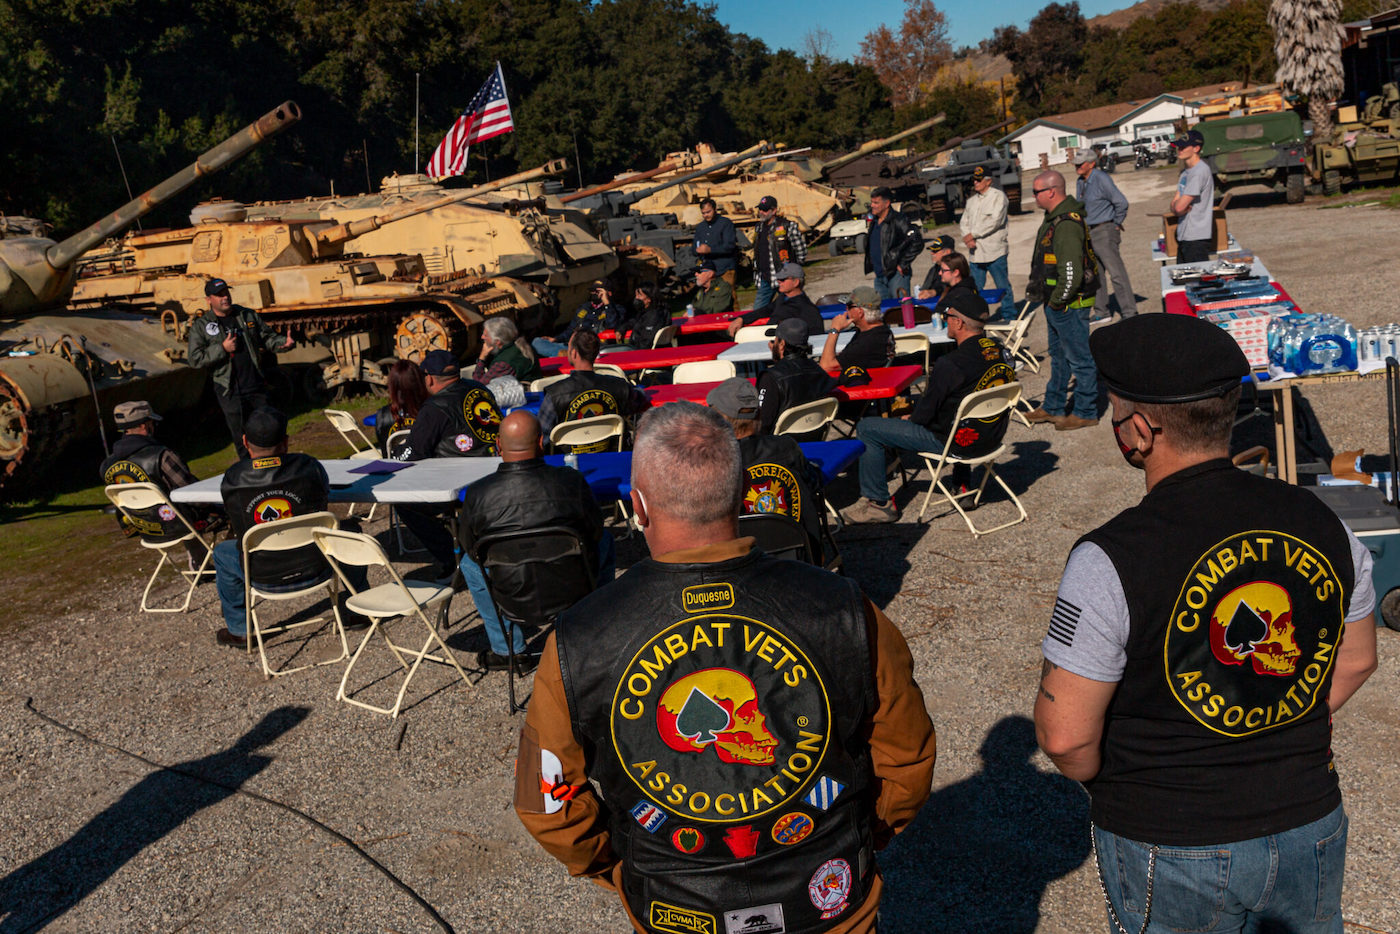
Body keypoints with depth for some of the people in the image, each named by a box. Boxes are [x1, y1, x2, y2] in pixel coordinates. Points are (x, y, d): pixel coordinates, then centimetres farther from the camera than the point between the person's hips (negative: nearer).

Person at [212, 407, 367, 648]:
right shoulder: (309, 466, -13)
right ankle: (356, 612, 33)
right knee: (350, 530, 26)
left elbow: (238, 526, 8)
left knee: (222, 552, 30)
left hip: (263, 578, 1)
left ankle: (239, 630, 37)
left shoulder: (232, 480, -10)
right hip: (315, 571, -1)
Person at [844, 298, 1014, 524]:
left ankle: (878, 503, 6)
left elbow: (925, 414, -16)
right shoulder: (999, 350, -2)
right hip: (992, 435, 8)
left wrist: (910, 417, 6)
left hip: (957, 441, -8)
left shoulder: (950, 364, -25)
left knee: (866, 429, -3)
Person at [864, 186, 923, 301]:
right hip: (879, 276, 8)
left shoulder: (898, 220, -12)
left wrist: (903, 264, -15)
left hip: (896, 275, -8)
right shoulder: (874, 221, 12)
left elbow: (917, 242, -18)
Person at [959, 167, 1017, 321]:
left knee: (1003, 287, 1)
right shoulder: (972, 200, 16)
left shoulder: (998, 196, -5)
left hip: (994, 252, -6)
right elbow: (964, 222, 13)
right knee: (974, 288, 9)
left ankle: (1009, 317, 9)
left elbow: (995, 221, -15)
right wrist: (967, 238, -7)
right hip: (975, 252, 6)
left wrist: (973, 234, -13)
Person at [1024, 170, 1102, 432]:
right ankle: (1052, 407, 33)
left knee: (1079, 358, 1)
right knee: (1058, 356, 20)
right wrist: (1036, 285, 16)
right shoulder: (1054, 218, 10)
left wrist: (1057, 301, -18)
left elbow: (1071, 274, -29)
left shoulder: (1067, 225, -24)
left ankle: (1086, 412, 12)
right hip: (1057, 303, 11)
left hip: (1070, 304, -11)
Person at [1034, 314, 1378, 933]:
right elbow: (1355, 661, 8)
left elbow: (1065, 736, -21)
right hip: (1311, 829, 5)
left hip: (1173, 852, -4)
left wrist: (1105, 778, -1)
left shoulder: (1112, 559, -25)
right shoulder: (1321, 525, -7)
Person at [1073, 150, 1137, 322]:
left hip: (1105, 232, -9)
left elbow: (1121, 202, -18)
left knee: (1116, 273, -9)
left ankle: (1129, 312, -5)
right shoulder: (1080, 183, 10)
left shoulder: (1101, 179, -16)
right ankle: (1102, 311, 23)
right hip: (1088, 233, 9)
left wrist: (1117, 223, -7)